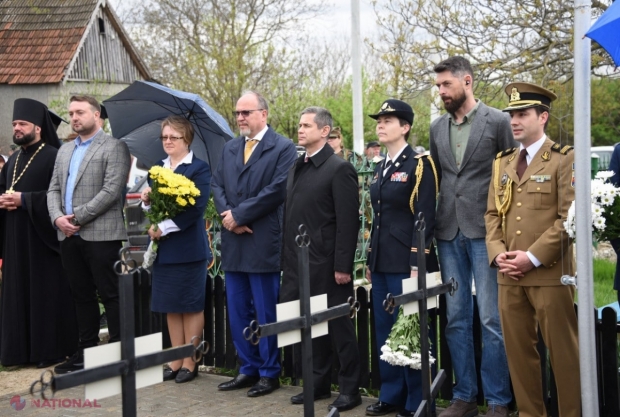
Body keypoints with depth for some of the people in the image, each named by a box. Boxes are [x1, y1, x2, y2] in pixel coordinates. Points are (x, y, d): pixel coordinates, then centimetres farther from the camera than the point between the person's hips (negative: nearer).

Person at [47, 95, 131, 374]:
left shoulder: (113, 147, -4)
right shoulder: (64, 151, 19)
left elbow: (111, 190, -14)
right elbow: (54, 189, 15)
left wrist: (77, 218, -15)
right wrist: (58, 217, -5)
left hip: (100, 234, -7)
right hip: (69, 236, 7)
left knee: (110, 295, -3)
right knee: (82, 296, 12)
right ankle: (87, 350, 20)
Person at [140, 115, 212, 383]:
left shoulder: (199, 168, -7)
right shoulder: (158, 168, 13)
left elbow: (196, 207, -17)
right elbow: (152, 205, 15)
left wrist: (164, 228, -20)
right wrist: (147, 201, -8)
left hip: (188, 247, -6)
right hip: (163, 248, 6)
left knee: (191, 306, 3)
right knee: (171, 307, 11)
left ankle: (189, 363, 12)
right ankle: (176, 361, 20)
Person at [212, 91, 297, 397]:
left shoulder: (283, 148, -4)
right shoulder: (229, 148, 16)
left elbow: (276, 189, -14)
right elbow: (217, 185, 10)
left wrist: (238, 215, -13)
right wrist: (227, 215, -9)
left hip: (263, 242, -6)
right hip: (233, 242, 6)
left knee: (266, 312, 1)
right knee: (237, 311, 11)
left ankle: (269, 372, 12)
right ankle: (248, 369, 22)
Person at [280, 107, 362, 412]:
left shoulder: (339, 169, -9)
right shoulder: (297, 168, 14)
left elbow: (348, 222, -14)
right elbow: (290, 216, 15)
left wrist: (342, 266, -17)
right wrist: (286, 259, 10)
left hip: (326, 266, -7)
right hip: (298, 264, 7)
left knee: (338, 327, 3)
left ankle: (350, 389, 13)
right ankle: (319, 383, 25)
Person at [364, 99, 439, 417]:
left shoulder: (419, 165, -8)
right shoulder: (380, 169, 15)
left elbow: (424, 219, -13)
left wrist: (416, 265, -18)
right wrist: (371, 260, 16)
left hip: (406, 264, -8)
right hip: (382, 263, 8)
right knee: (385, 330, 11)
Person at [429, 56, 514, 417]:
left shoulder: (498, 121, -3)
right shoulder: (437, 128, 12)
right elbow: (437, 178, 15)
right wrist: (432, 225, 8)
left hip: (485, 231, -5)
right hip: (449, 233, 5)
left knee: (492, 319, -2)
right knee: (457, 319, 9)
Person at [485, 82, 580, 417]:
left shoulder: (564, 159, -3)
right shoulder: (502, 162, 15)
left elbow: (569, 217, -10)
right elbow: (492, 213, 13)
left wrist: (533, 257, -15)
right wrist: (497, 253, -3)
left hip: (549, 273, -5)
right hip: (509, 275, 6)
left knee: (562, 351, 1)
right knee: (518, 350, 9)